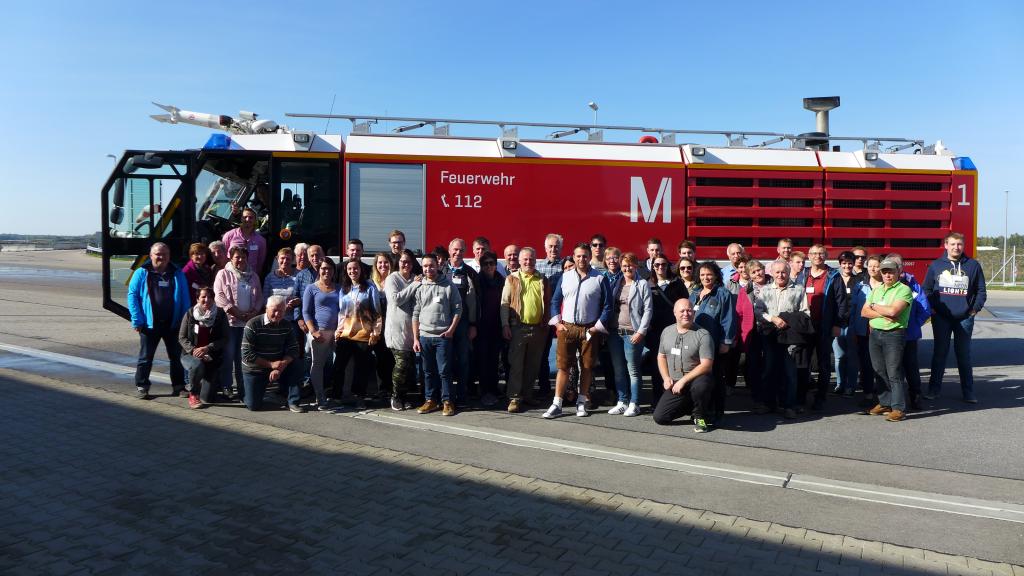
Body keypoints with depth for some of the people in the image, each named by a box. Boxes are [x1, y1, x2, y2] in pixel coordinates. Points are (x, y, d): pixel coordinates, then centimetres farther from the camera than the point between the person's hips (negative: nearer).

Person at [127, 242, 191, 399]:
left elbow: (185, 299, 6)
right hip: (150, 324, -2)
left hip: (173, 324, 2)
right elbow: (132, 296, -4)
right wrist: (137, 320, -12)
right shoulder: (141, 273, -1)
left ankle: (178, 386, 19)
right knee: (146, 357, 8)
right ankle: (141, 386, 19)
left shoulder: (177, 274, 6)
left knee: (176, 356, 9)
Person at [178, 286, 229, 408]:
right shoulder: (190, 314, -2)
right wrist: (193, 350, -18)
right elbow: (182, 337, -1)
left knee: (207, 398, -6)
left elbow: (224, 339, -5)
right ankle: (193, 393, -9)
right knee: (198, 365, -39)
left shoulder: (220, 315, -3)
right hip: (190, 355, 0)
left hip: (211, 357, 0)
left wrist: (207, 348, -19)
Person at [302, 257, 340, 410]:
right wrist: (314, 331, -12)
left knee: (335, 364, -3)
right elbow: (306, 312, 0)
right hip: (319, 332, -3)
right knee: (317, 365, -2)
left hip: (336, 332, 3)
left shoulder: (338, 288, 16)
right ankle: (320, 399, 2)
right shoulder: (311, 289, 5)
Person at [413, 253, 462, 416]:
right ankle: (430, 400, 19)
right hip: (424, 336, 3)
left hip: (443, 336, -3)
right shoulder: (420, 288, 8)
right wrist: (415, 338, 5)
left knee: (444, 370, -2)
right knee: (428, 371, 10)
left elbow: (458, 310, 2)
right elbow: (416, 314, 9)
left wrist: (451, 330, -8)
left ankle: (447, 401, 7)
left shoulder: (449, 286, 0)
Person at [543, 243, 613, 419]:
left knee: (587, 366, 7)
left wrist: (599, 326, -7)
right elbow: (555, 300, 10)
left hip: (590, 330, -1)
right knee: (563, 365, -1)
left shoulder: (600, 279, -1)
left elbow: (607, 305, -1)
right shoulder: (565, 277, 7)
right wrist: (557, 323, 1)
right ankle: (557, 404, 2)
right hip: (567, 328, 1)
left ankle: (581, 402, 20)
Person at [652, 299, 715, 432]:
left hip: (696, 379, -5)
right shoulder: (667, 331, 7)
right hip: (674, 385, 5)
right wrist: (666, 378, -1)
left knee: (700, 385, -41)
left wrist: (683, 381, -22)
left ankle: (699, 416, -8)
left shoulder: (703, 335, -11)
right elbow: (661, 356, 15)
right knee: (659, 417, -7)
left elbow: (706, 365, -18)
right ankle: (689, 406, 21)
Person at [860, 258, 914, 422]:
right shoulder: (876, 290, 16)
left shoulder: (904, 289, -5)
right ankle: (885, 403, 20)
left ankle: (898, 408, -3)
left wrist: (874, 306, -3)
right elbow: (864, 312, 8)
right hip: (875, 333, 6)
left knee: (894, 373, -7)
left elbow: (893, 310, -19)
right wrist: (883, 314, -9)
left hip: (894, 334, -6)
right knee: (879, 371, 10)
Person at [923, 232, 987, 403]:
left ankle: (968, 392, 14)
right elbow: (926, 289, 7)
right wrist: (931, 308, -2)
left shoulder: (973, 265, 2)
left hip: (965, 318, 0)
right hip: (941, 318, 0)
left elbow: (981, 291, 7)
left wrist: (975, 309, -1)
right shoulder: (936, 265, 2)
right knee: (939, 353, 7)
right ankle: (934, 389, 13)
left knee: (964, 354, 6)